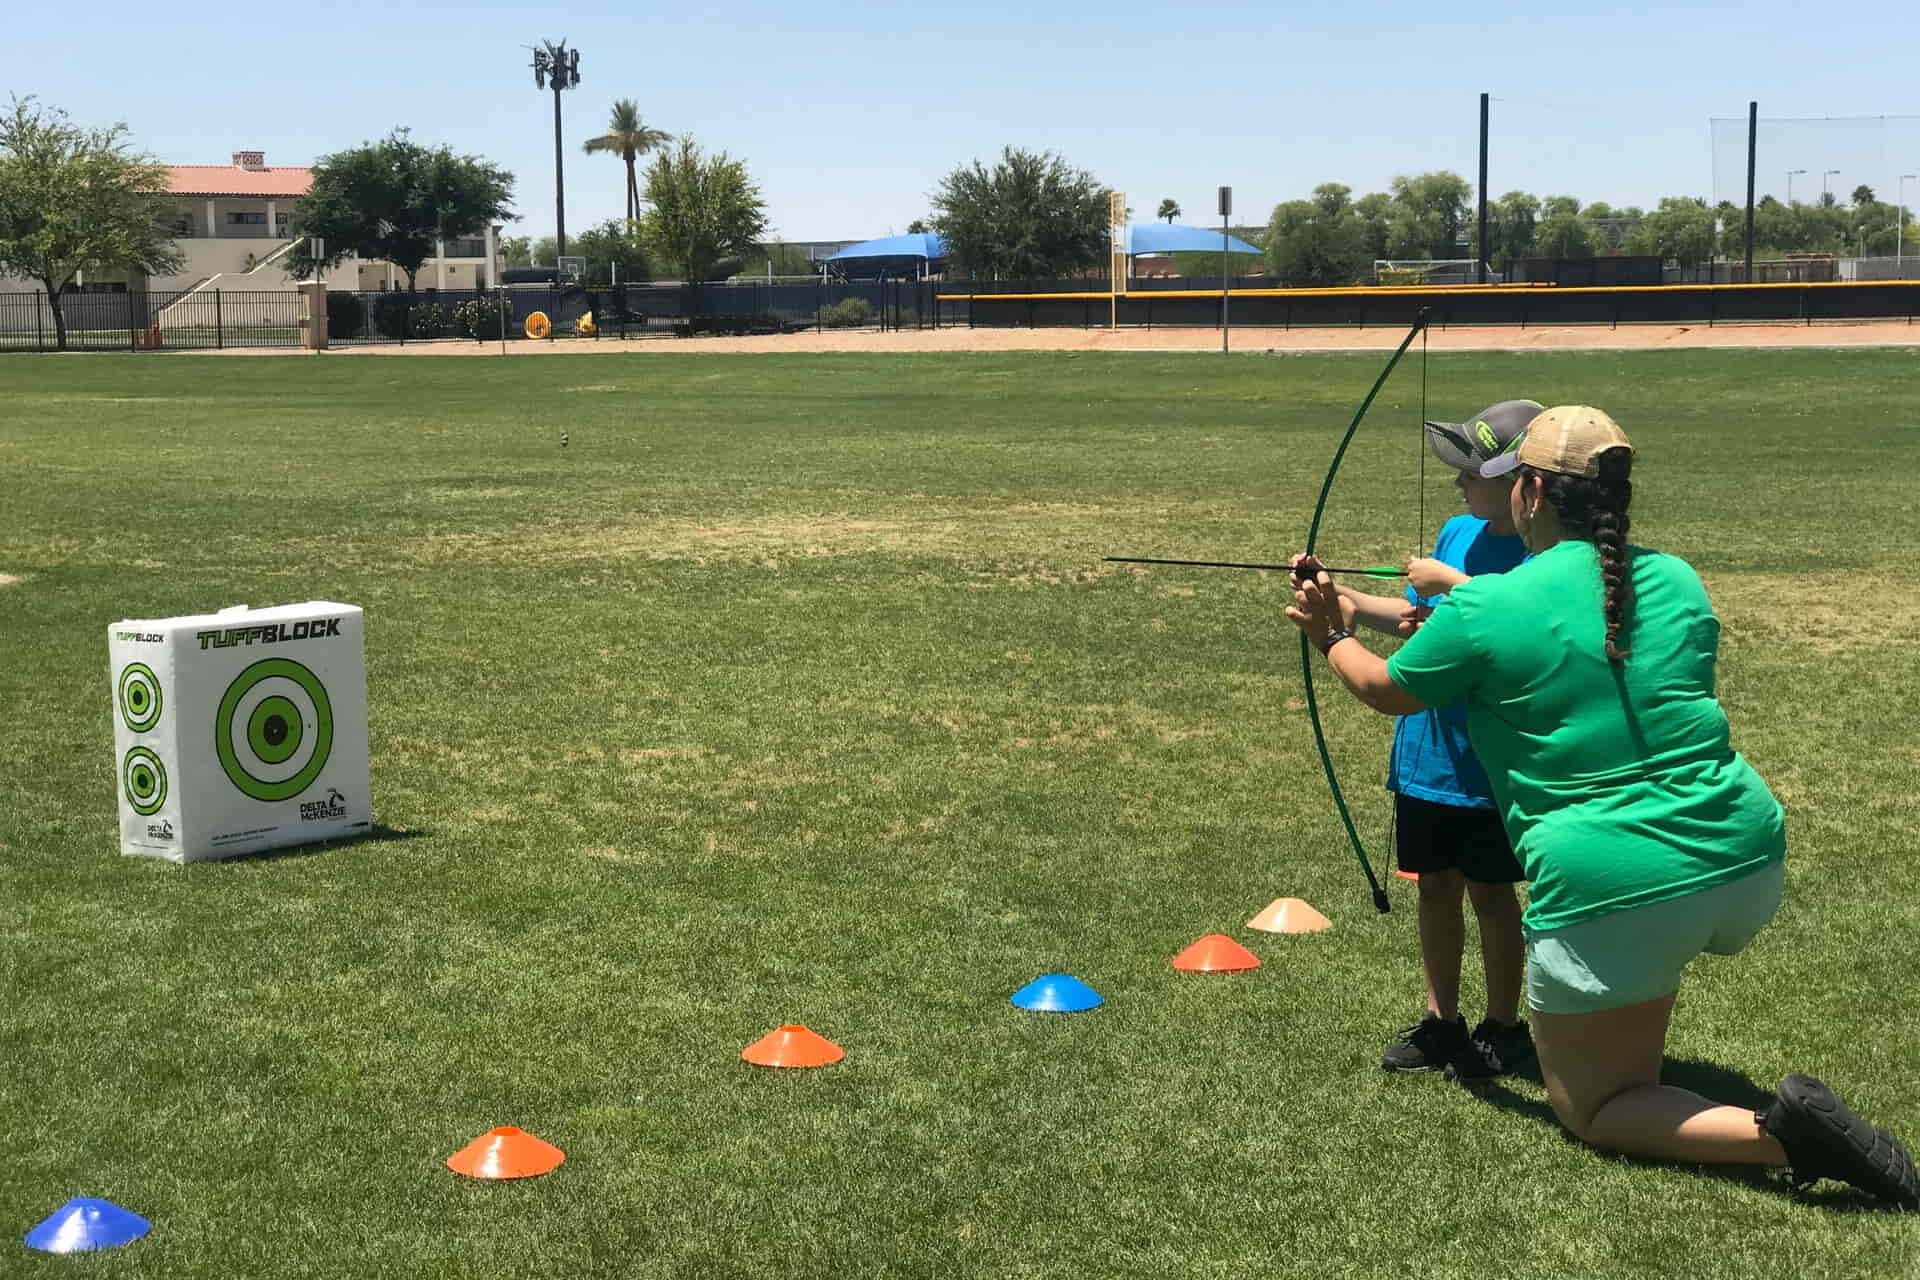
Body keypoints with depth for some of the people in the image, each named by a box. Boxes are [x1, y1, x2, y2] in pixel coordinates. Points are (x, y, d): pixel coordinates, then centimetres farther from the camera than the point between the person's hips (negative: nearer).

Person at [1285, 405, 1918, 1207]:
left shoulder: (1485, 610, -8)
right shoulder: (1677, 583, 8)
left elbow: (1388, 692, 9)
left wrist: (1332, 636, 30)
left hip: (1616, 894, -6)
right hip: (1748, 868, 7)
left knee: (1590, 1109, 9)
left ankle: (1782, 1132, -10)